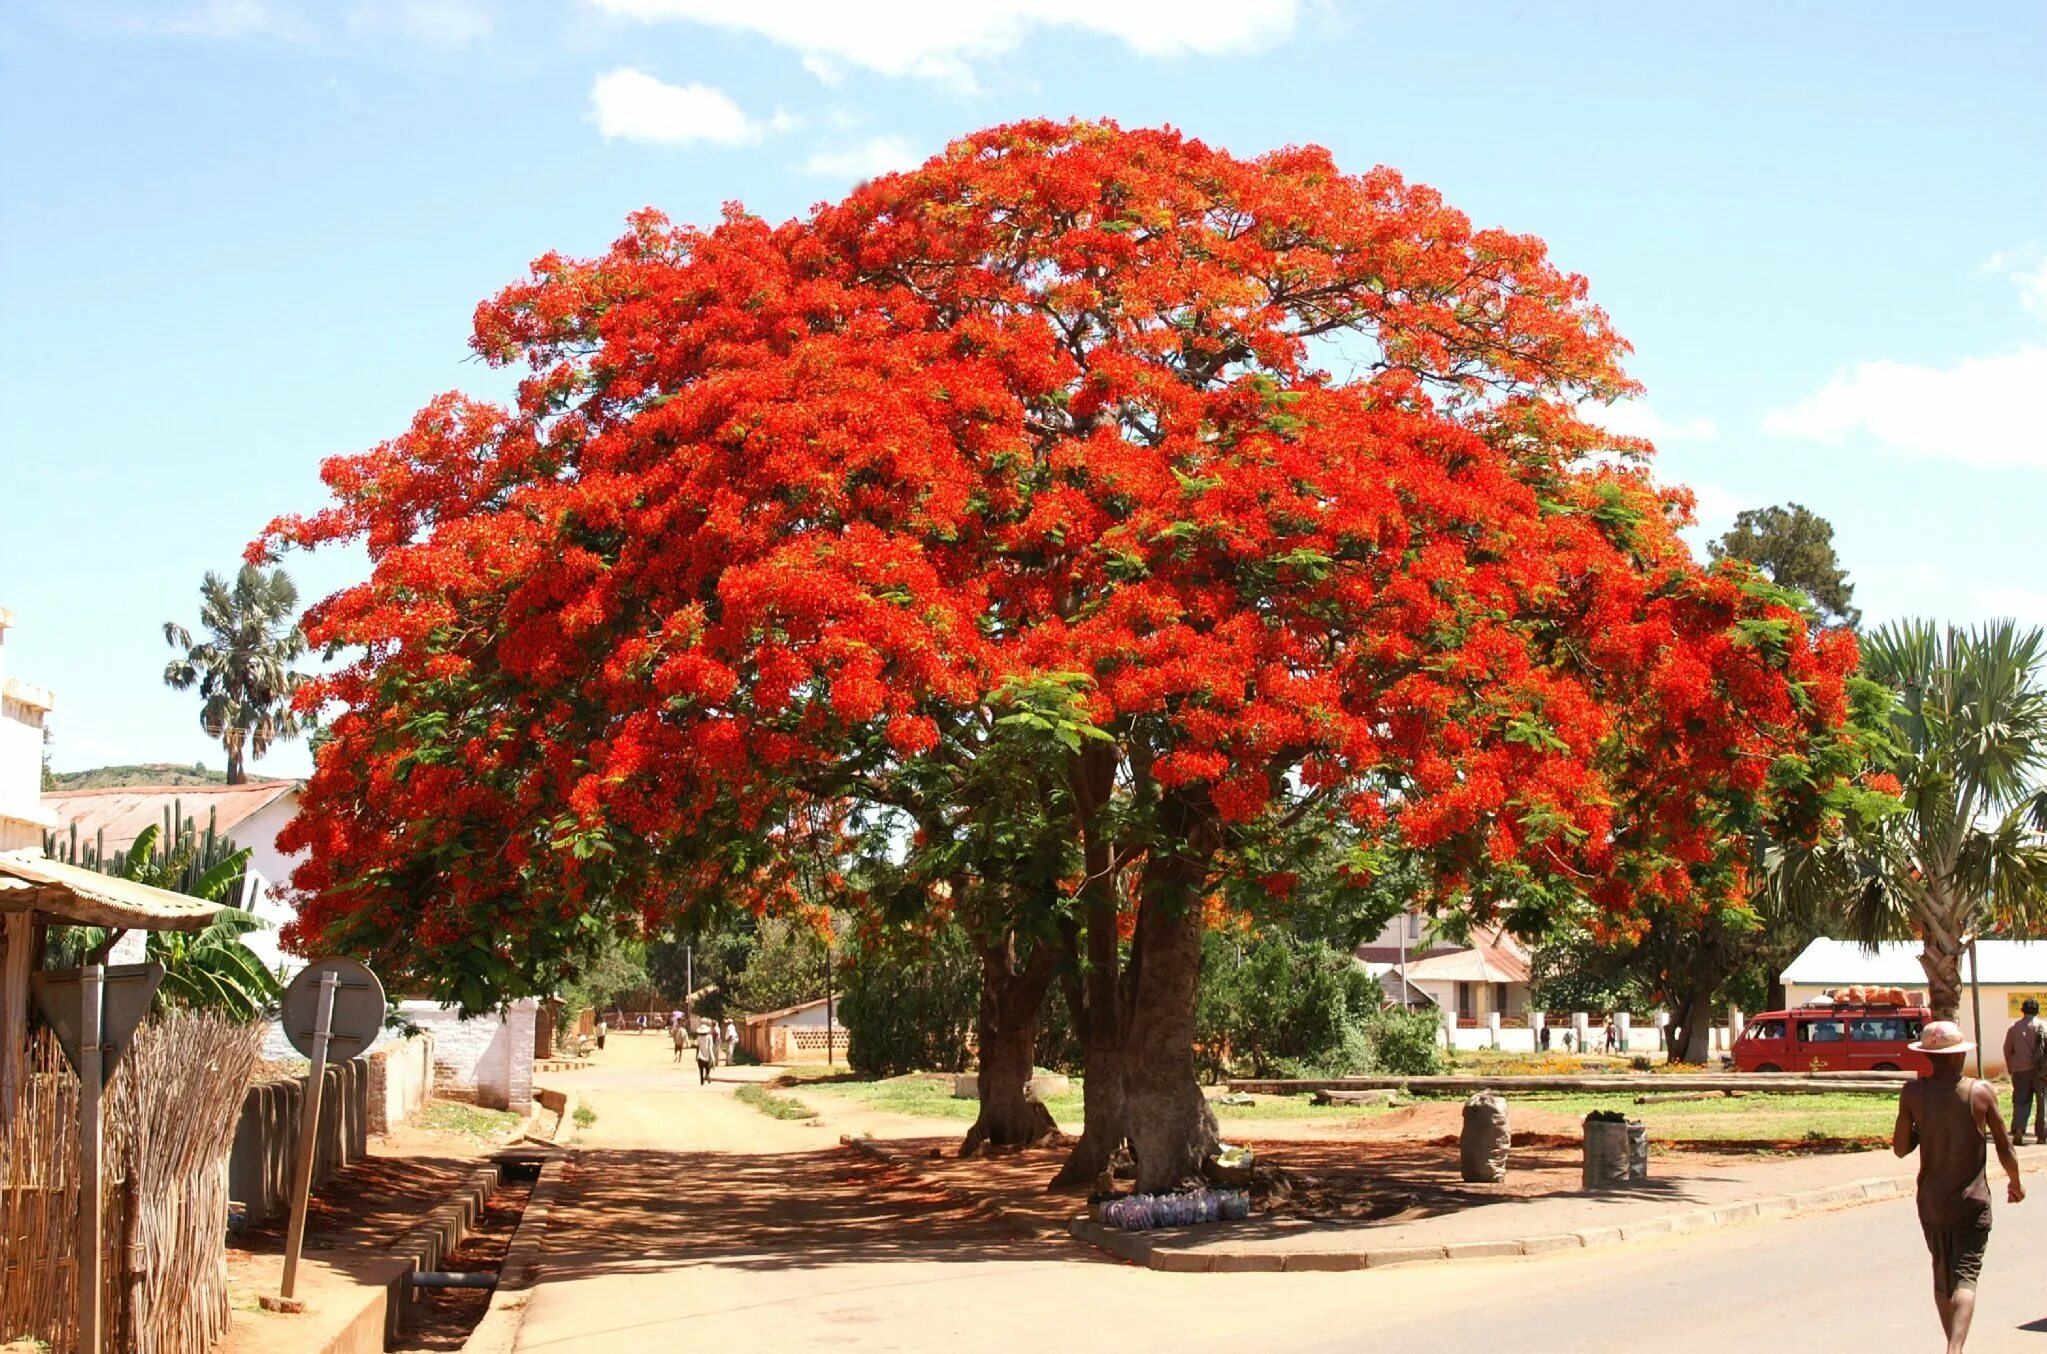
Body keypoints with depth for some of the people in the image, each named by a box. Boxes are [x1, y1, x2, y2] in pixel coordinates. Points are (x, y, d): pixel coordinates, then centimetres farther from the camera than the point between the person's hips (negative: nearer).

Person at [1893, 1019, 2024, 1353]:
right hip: (1972, 1202, -2)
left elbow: (1901, 1148, -4)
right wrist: (2015, 1182, 15)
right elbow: (2005, 1149, -3)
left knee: (1942, 1277, 18)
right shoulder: (1981, 1091, -9)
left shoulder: (1913, 1093, -8)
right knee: (1965, 1278, -5)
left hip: (1931, 1202, 2)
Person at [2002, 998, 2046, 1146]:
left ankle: (2018, 1129, -15)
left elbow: (2007, 1050, 8)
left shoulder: (2014, 1027, 3)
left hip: (2020, 1071, 2)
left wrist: (2010, 1067, 22)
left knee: (2021, 1102, 5)